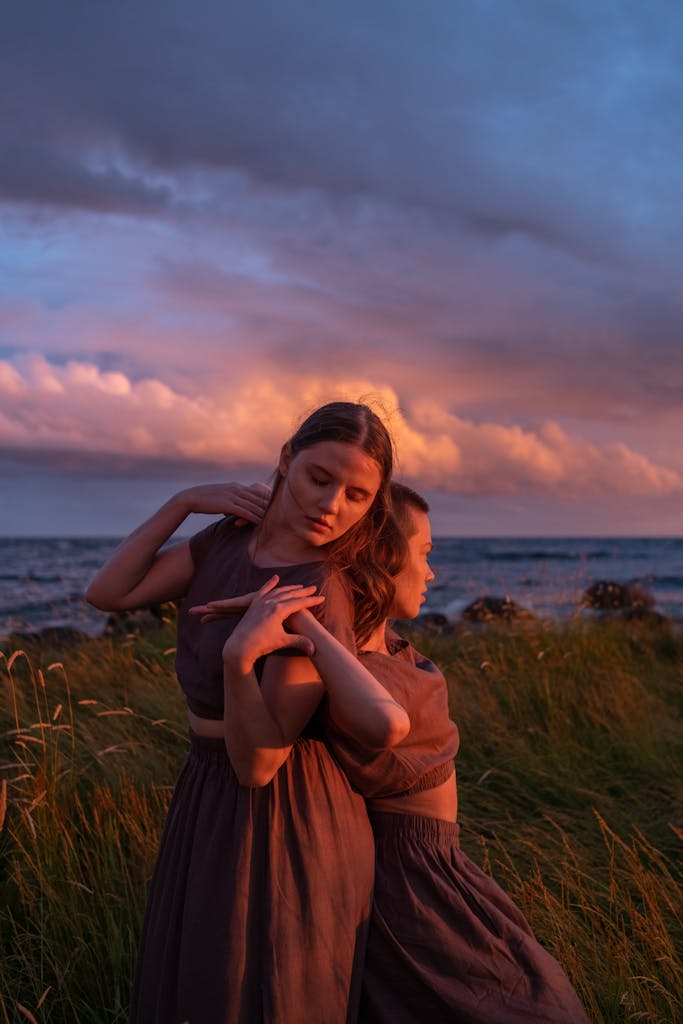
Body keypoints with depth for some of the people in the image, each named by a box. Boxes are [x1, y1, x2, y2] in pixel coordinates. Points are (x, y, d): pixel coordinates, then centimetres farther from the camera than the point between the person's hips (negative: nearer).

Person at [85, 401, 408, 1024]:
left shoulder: (320, 595, -25)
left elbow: (259, 762, -24)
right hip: (206, 792, 7)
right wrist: (184, 502, -7)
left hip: (280, 818, -7)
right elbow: (109, 593, -1)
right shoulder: (232, 537, -4)